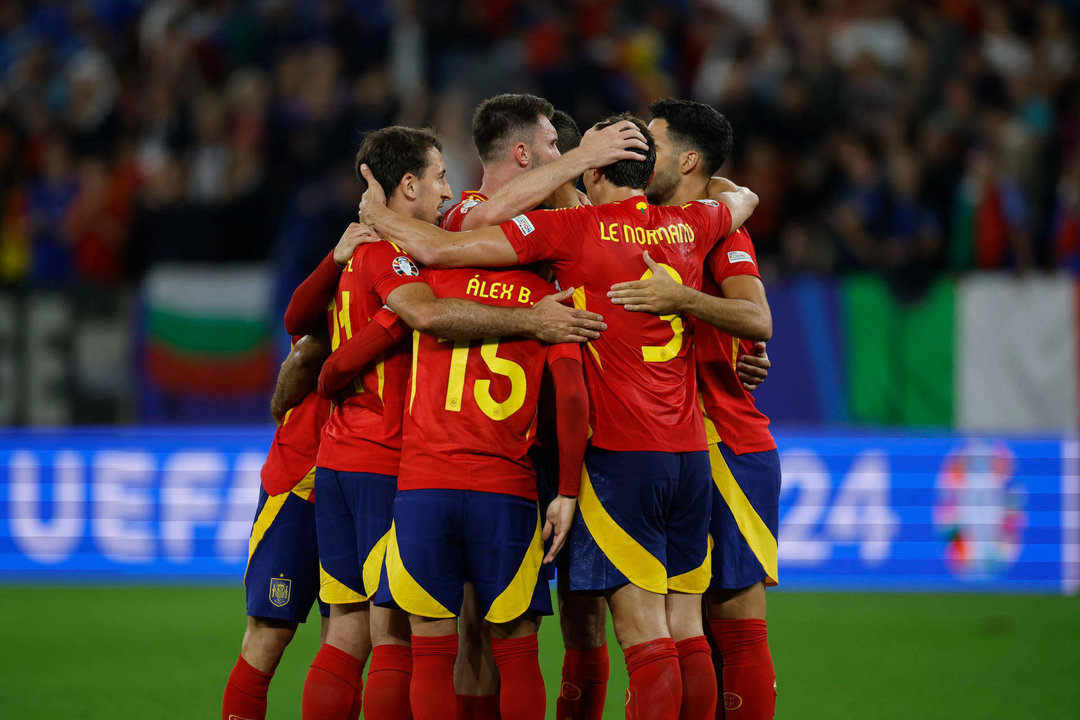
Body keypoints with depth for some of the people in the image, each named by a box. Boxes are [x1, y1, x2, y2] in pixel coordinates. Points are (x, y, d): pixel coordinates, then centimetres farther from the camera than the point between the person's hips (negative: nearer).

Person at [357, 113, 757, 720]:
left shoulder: (573, 229, -7)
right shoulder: (689, 226, 9)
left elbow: (439, 249, -9)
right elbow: (742, 198, 34)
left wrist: (377, 215, 9)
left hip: (621, 451, -5)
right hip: (690, 451, 5)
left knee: (645, 637, -10)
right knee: (686, 632, 7)